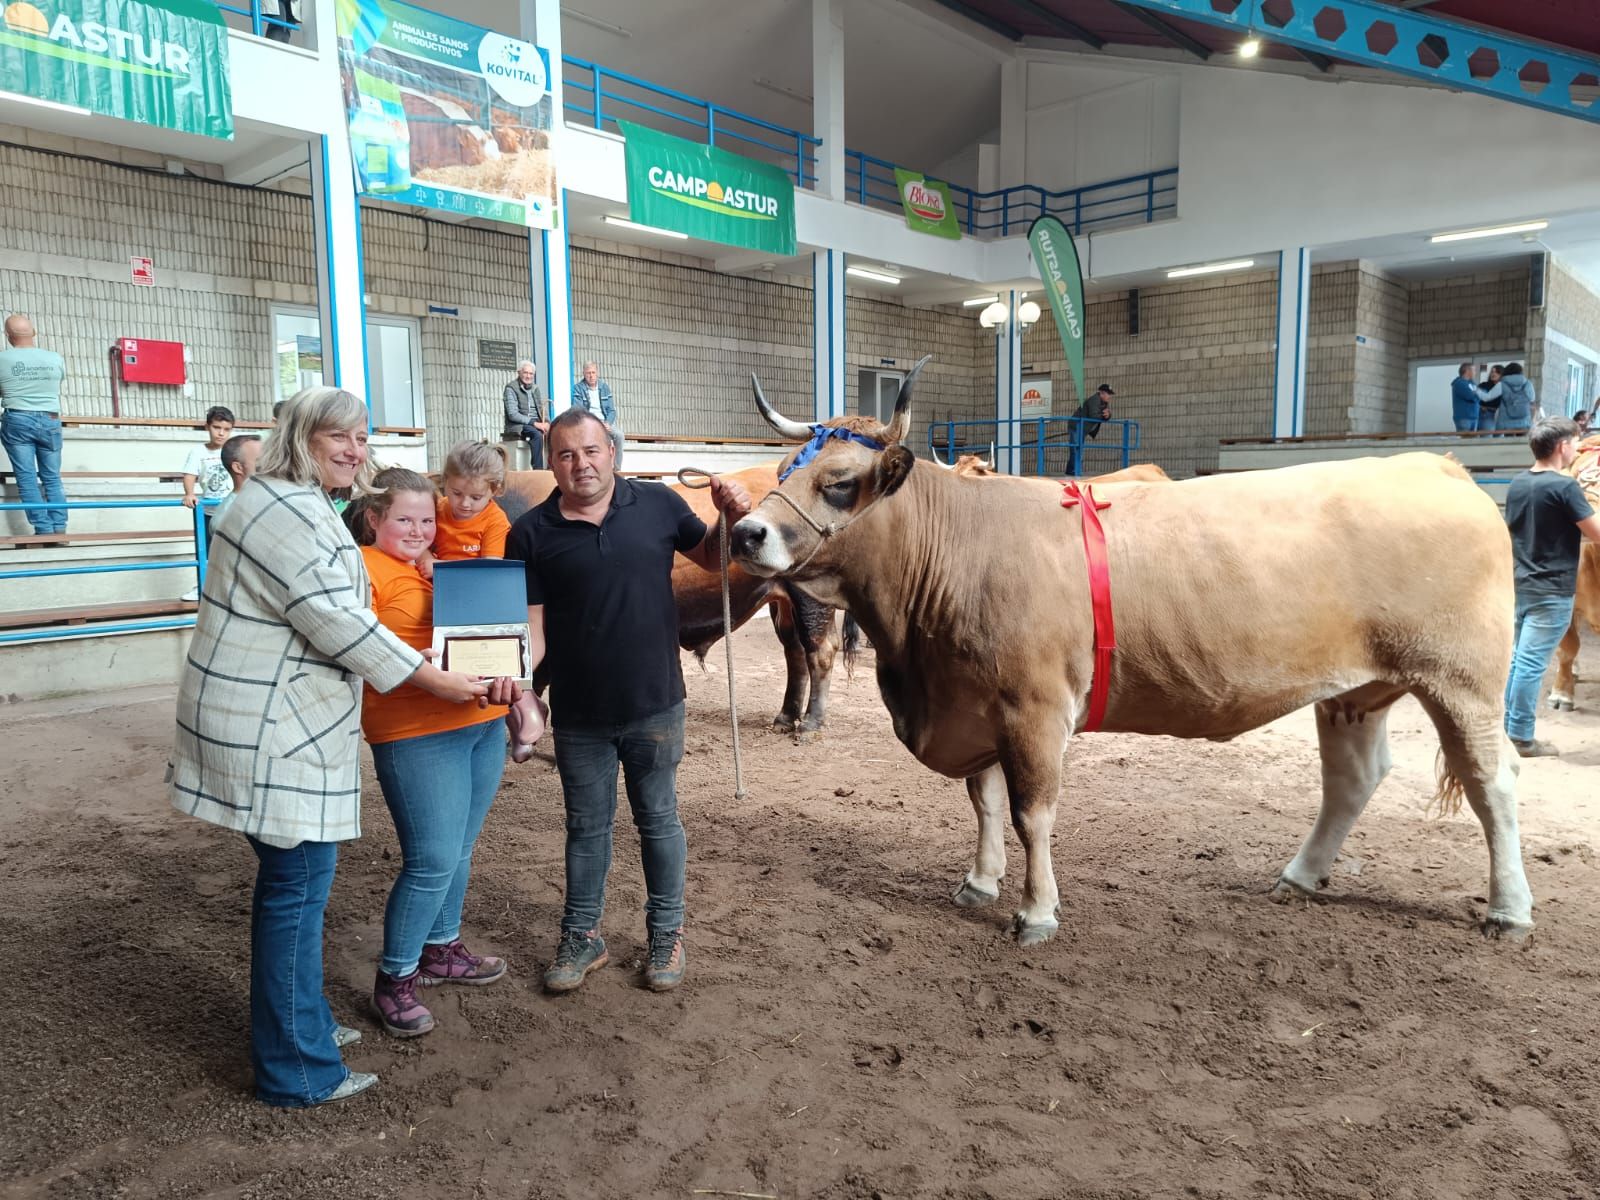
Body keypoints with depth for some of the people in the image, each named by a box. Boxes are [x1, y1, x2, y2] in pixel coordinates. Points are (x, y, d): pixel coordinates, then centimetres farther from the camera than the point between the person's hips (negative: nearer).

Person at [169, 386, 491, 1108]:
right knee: (297, 889, -2)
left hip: (273, 723, 11)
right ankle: (297, 1072, 11)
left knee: (291, 880, 20)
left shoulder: (289, 503, 17)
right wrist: (439, 683, -17)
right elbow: (341, 626, -23)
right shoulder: (293, 515, -19)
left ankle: (298, 1024, 35)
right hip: (274, 732, -11)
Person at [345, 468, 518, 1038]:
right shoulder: (363, 567, -5)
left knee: (459, 851, 16)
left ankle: (441, 948, 34)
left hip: (482, 721, 7)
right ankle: (394, 979, 11)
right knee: (432, 860, -7)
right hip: (414, 731, -7)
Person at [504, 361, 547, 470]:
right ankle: (538, 470, -33)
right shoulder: (511, 388, -5)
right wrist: (534, 423, -22)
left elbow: (541, 409, 18)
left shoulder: (535, 388, 15)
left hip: (536, 423, 6)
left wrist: (546, 422, -5)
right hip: (518, 426, -6)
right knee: (537, 434, -35)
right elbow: (512, 414, -14)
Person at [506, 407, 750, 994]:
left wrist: (732, 517, -11)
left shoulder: (658, 504, -3)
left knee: (658, 819, 14)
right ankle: (582, 937, 34)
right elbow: (532, 624, -6)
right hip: (579, 715, 0)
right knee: (586, 827, 16)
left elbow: (712, 558, 9)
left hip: (656, 706, 0)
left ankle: (667, 933, 32)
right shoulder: (532, 532, -5)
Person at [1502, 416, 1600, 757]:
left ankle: (1507, 727, 18)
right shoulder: (1564, 486, -14)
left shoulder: (1517, 484, 7)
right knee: (1531, 663, -4)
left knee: (1517, 658, 13)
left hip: (1521, 585, 7)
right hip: (1551, 591, -7)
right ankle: (1521, 737, 1)